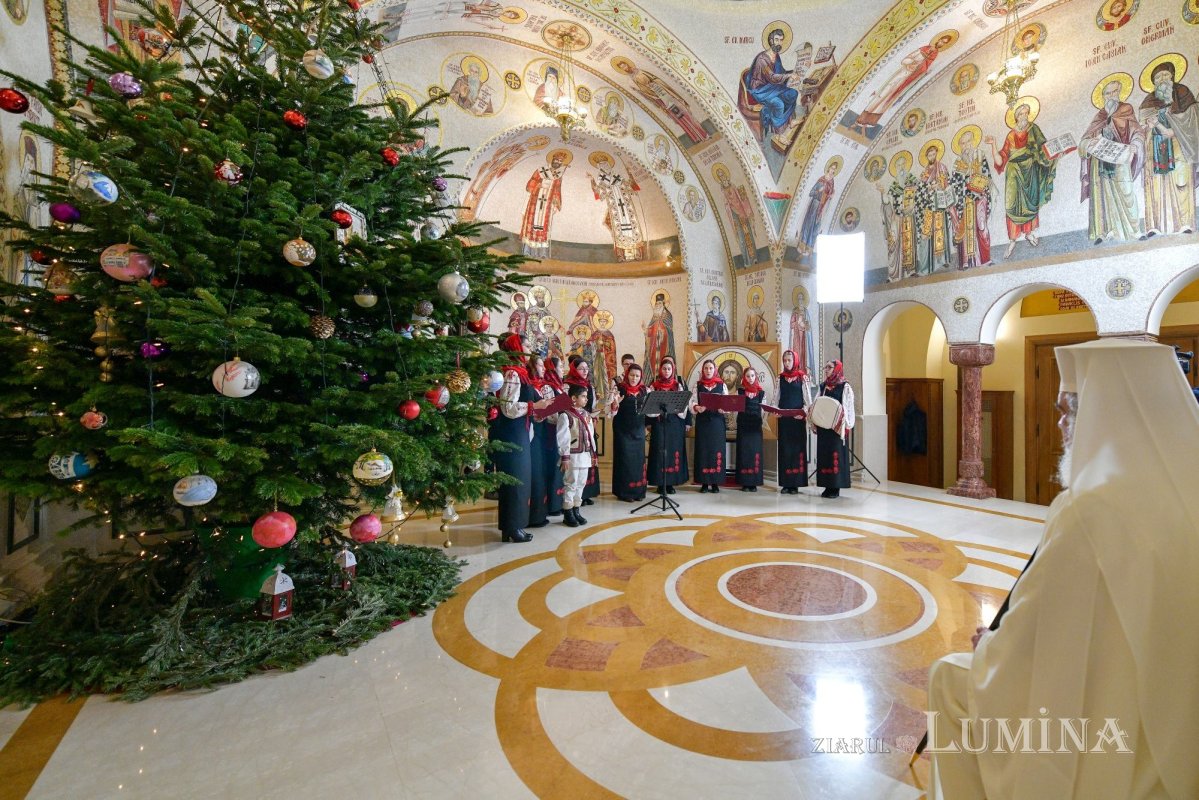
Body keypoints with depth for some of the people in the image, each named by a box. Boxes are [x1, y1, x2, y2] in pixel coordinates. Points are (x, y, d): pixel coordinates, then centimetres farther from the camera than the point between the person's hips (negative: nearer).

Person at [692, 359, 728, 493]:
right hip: (702, 421, 0)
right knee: (703, 450, 0)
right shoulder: (697, 385, 8)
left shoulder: (722, 385, 8)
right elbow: (692, 403, 0)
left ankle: (715, 482, 8)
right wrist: (697, 408, -21)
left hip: (717, 421, 0)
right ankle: (704, 483, 6)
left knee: (716, 449, 1)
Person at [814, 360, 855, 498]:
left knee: (836, 454, -3)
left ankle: (836, 487, 3)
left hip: (837, 426, -6)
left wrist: (846, 426, -15)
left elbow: (849, 407, -7)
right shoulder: (823, 386, 14)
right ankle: (827, 485, 11)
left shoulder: (845, 386, -3)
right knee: (824, 453, 5)